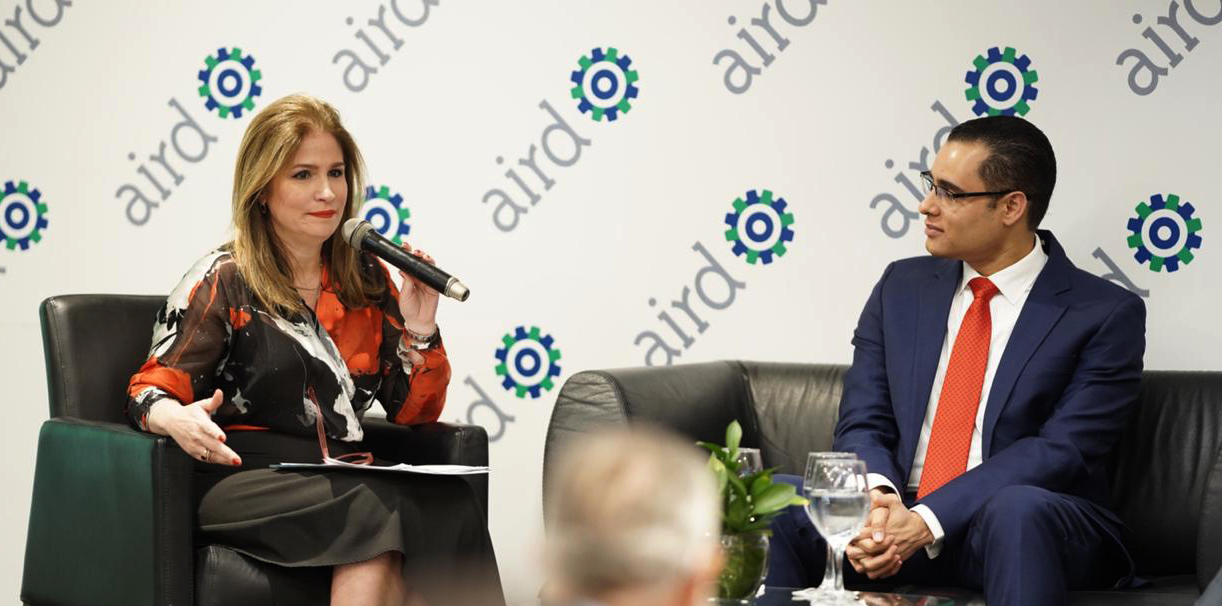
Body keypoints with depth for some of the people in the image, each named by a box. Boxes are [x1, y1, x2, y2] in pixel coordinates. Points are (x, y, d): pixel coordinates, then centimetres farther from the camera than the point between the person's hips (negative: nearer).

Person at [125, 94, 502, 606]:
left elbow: (414, 412, 17)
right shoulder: (223, 282, 4)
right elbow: (151, 391, -2)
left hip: (344, 480, 4)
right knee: (377, 514, -36)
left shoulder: (366, 279, 16)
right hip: (241, 481, -4)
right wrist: (177, 420, -26)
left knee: (449, 505, -31)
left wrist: (419, 332, -1)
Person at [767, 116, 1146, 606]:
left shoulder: (1106, 315, -2)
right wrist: (878, 498, -17)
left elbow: (1061, 450, -13)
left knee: (1018, 508, -39)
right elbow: (862, 423, 8)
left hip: (1023, 529, -3)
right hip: (898, 516, 3)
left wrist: (926, 521, -24)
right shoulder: (903, 286, 13)